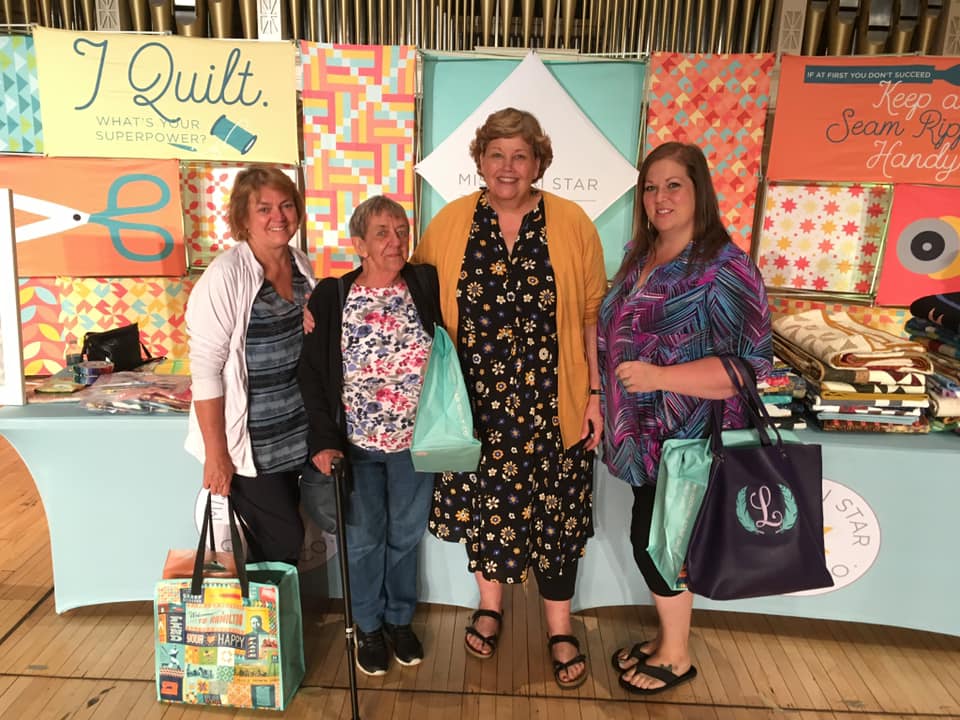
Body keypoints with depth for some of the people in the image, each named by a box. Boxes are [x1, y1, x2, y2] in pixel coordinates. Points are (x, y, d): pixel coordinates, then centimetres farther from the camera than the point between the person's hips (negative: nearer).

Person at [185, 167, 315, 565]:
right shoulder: (226, 276, -17)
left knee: (280, 538, 16)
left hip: (293, 435, 6)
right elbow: (205, 368, -17)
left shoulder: (302, 266, 4)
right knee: (284, 541, 1)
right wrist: (216, 453, -17)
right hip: (249, 441, -6)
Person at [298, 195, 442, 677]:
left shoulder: (427, 285, -6)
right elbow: (311, 373, -7)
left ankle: (400, 619, 39)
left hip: (414, 442, 1)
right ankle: (367, 625, 36)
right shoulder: (331, 296, -7)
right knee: (364, 537, 13)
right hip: (356, 443, -1)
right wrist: (324, 440, -13)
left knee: (406, 534, 17)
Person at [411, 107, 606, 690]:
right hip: (476, 401, 1)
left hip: (550, 404, -1)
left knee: (554, 510, 10)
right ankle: (491, 604, 41)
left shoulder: (572, 224, -3)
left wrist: (594, 394, -2)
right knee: (482, 502, 15)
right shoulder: (449, 224, -1)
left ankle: (560, 628, 32)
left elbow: (590, 315, -1)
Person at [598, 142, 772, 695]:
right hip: (648, 437, 7)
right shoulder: (641, 258, 7)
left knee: (652, 541, 3)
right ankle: (668, 637, 38)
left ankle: (677, 656, 27)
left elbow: (749, 363, -22)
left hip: (686, 440, -7)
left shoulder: (725, 270, -17)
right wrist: (604, 403, 14)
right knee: (655, 538, 17)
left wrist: (657, 376, -31)